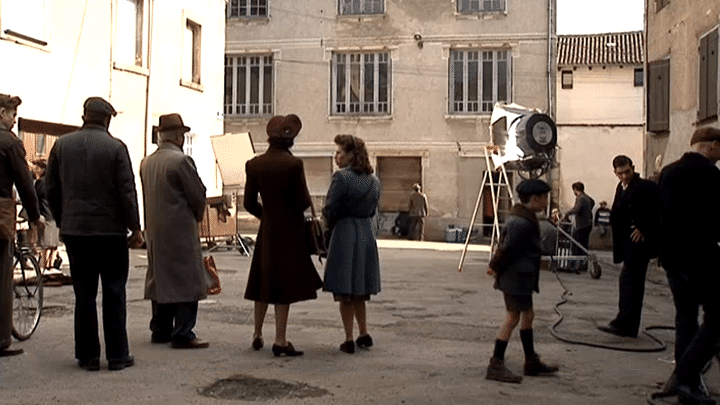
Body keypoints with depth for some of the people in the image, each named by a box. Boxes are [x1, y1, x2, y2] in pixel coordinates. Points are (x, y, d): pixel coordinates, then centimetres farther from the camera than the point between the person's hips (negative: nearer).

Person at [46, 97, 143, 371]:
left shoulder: (62, 145, 5)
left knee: (84, 295, 9)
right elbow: (127, 191, -9)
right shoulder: (115, 147, -7)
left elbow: (52, 189, 9)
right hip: (111, 230, -3)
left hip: (75, 230, 3)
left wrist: (62, 223, 18)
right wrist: (135, 228, -2)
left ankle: (88, 356, 13)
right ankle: (117, 355, 7)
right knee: (114, 294, 4)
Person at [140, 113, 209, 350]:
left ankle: (160, 331, 21)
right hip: (180, 230, -8)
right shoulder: (181, 160, -14)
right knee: (186, 281, -3)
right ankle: (182, 335, -3)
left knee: (160, 279, 15)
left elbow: (147, 195, 13)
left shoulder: (146, 163, 9)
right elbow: (198, 195, -10)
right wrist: (197, 217, 8)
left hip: (154, 230, 8)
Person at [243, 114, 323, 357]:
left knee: (263, 281, 16)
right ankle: (280, 341, 4)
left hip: (266, 230, 5)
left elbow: (249, 203, 3)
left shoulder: (254, 164, -1)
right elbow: (303, 202, -14)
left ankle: (257, 334, 26)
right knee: (285, 283, 1)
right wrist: (308, 203, 8)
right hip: (290, 230, -4)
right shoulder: (293, 164, -15)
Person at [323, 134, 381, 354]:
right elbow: (372, 210, 13)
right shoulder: (374, 181, 9)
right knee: (358, 291, 19)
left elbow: (330, 210, -12)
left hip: (345, 233, -7)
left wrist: (330, 227, 7)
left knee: (344, 291, 3)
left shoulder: (341, 177, -13)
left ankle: (349, 340, 7)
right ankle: (364, 334, 22)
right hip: (366, 233, 7)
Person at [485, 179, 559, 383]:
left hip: (522, 277, 11)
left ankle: (532, 363, 28)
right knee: (513, 319, -6)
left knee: (527, 315, 17)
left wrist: (495, 266, 11)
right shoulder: (521, 223, -20)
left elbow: (504, 247, 16)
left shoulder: (522, 218, 14)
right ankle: (496, 366, -1)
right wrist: (496, 268, -8)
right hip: (517, 277, -11)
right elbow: (507, 249, -20)